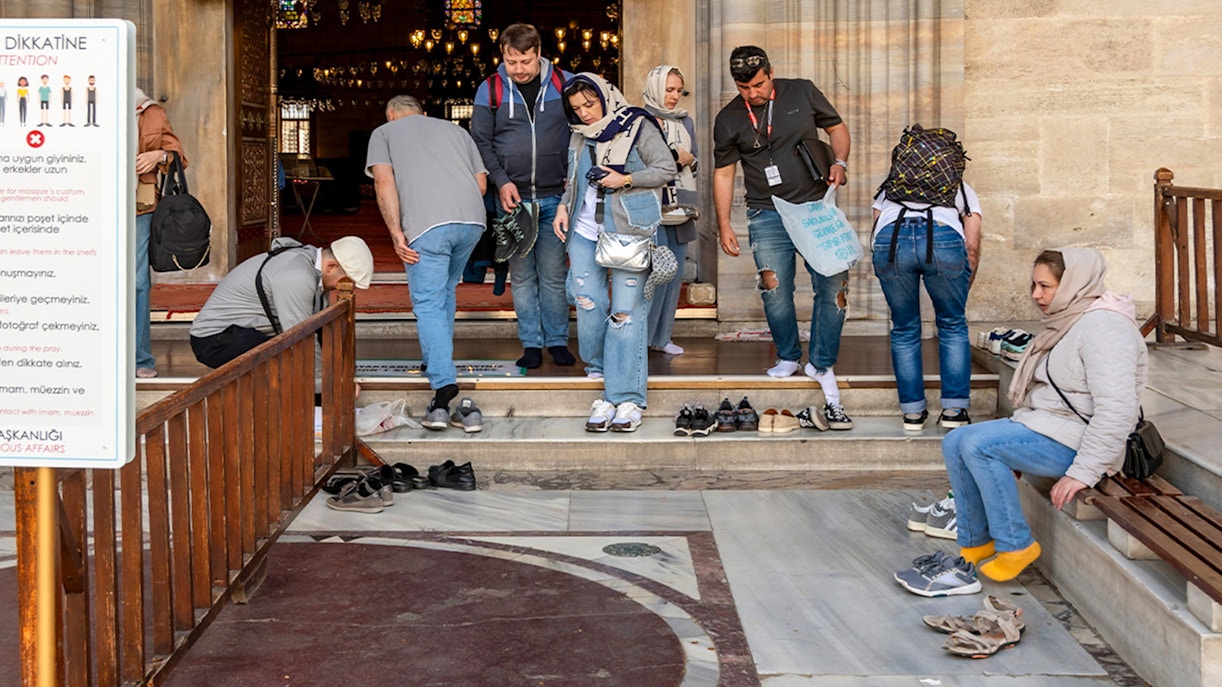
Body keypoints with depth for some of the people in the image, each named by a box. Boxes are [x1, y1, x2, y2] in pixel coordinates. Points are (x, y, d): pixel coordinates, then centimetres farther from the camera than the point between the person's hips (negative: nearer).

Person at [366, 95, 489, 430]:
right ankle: (437, 362, 34)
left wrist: (396, 233, -3)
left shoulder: (384, 132, 20)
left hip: (426, 223, -4)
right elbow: (481, 182, 21)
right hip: (472, 219, 4)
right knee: (445, 294, 25)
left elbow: (384, 181, 2)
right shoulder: (456, 130, 30)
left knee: (429, 305, -3)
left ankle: (444, 392, -15)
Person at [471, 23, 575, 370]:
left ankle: (558, 341, 14)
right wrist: (501, 181, -7)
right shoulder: (490, 90, 1)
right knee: (521, 275, 5)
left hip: (554, 198, 0)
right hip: (511, 198, 1)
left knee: (553, 273, 3)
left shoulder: (564, 84, 1)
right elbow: (480, 141, 5)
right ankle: (531, 343, 13)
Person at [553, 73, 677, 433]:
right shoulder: (579, 136, 15)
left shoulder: (637, 127, -2)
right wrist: (564, 207, 8)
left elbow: (667, 169, -4)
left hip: (629, 233, -5)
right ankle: (602, 375, 14)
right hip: (585, 232, 5)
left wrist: (626, 180, -14)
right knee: (588, 305, -4)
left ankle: (627, 399, -6)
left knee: (626, 311, -8)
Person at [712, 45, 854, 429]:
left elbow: (836, 127, 14)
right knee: (775, 290, -5)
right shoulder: (729, 120, 3)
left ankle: (821, 365, 3)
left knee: (833, 286, -8)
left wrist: (840, 162, -4)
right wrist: (724, 225, 4)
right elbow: (723, 173, 9)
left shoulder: (802, 93, 3)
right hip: (767, 214, 0)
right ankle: (788, 357, 20)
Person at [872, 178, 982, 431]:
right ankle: (954, 410, 17)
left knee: (904, 330, 17)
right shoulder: (961, 189, 36)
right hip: (943, 237, -1)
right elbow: (972, 247, 24)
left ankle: (913, 412, 20)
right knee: (953, 326, 18)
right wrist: (960, 296, 31)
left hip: (890, 239, 1)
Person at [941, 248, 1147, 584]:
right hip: (1045, 425, 10)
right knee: (954, 443, 1)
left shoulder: (1103, 327, -18)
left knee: (978, 444, -24)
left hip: (1074, 440, -10)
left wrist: (1083, 472, -27)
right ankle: (975, 542, 8)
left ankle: (1016, 545, -13)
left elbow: (1116, 409, -26)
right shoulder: (1068, 321, 15)